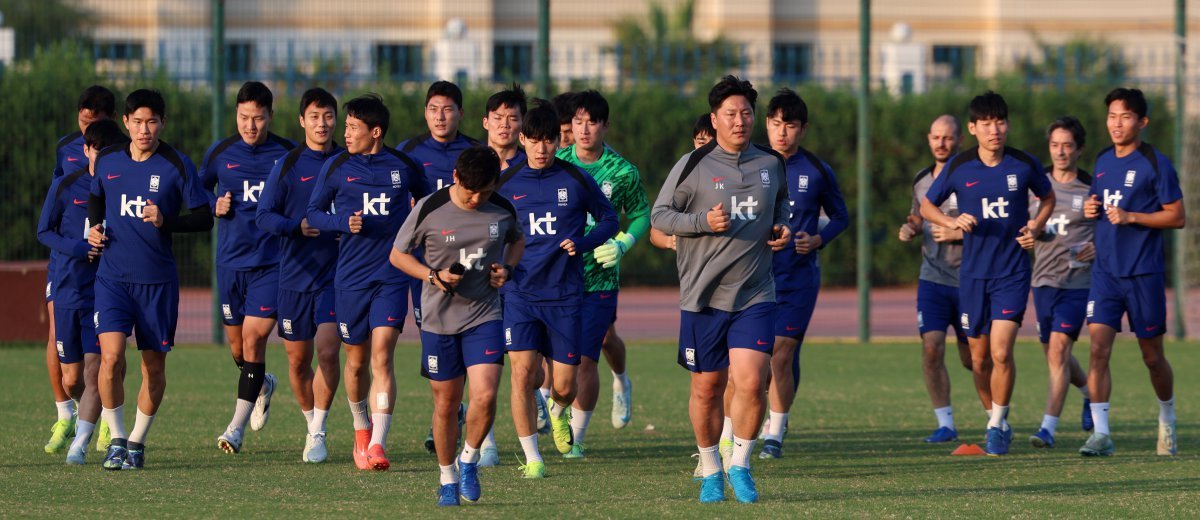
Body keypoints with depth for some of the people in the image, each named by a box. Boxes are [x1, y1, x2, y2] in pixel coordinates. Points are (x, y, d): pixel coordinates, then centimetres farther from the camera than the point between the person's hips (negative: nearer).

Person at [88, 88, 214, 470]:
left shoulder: (177, 165, -5)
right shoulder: (107, 160, 4)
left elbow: (205, 218, -5)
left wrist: (166, 221, -20)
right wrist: (93, 227, 6)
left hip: (158, 280, -1)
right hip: (113, 277, 1)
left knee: (154, 365, 6)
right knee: (111, 356, -16)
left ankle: (137, 442, 23)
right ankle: (116, 439, -1)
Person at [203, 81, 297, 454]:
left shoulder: (288, 154, -1)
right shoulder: (220, 153, 3)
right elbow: (199, 191, 18)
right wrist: (215, 208, -2)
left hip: (273, 260, -3)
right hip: (230, 260, 3)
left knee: (254, 338, -13)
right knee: (237, 347, 10)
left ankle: (237, 426, -9)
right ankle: (262, 386, 43)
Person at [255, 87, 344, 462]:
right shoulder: (288, 165, 1)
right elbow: (263, 216, -2)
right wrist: (297, 226, -18)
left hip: (336, 272, -1)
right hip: (295, 273, 1)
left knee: (328, 349, -16)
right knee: (298, 358, 7)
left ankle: (318, 432, -7)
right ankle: (311, 422, 29)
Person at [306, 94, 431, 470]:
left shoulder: (405, 167, 2)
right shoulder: (336, 167, 2)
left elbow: (425, 200, 21)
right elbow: (314, 213, 5)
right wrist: (344, 223, -12)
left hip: (392, 274, -1)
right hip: (351, 277, 1)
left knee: (382, 356, -14)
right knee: (356, 360, 10)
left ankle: (378, 443, -19)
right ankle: (361, 430, 35)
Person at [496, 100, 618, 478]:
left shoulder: (576, 180, 1)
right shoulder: (505, 183, 3)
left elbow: (608, 219, 11)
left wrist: (582, 243, -7)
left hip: (565, 294, 0)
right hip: (520, 293, 0)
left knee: (564, 386, 2)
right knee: (523, 373, -14)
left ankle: (558, 412, 40)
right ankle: (532, 458, -2)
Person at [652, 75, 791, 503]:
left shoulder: (771, 165, 8)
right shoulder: (692, 166, -3)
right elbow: (659, 215, -1)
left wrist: (782, 228, 6)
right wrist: (703, 221, -16)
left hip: (756, 296, 1)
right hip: (703, 297, -1)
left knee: (751, 382, -14)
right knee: (707, 388, 6)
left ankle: (740, 467, 4)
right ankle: (710, 472, 24)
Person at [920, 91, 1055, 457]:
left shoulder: (1024, 165, -3)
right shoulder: (959, 167, -2)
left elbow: (1048, 198, 15)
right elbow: (926, 206, 9)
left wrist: (1035, 227, -3)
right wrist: (952, 222, -10)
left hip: (1013, 272, -2)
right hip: (973, 272, 2)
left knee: (1001, 352, -15)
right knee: (979, 356, 9)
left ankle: (997, 424, 1)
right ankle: (998, 420, 30)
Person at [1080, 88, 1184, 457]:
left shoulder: (1156, 164, -8)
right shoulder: (1103, 161, 10)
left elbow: (1177, 217, -9)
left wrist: (1131, 217, -19)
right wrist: (1091, 209, 2)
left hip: (1144, 273, -4)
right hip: (1106, 271, 4)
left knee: (1152, 356, 8)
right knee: (1098, 347, -12)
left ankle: (1167, 421, 33)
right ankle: (1101, 433, -13)